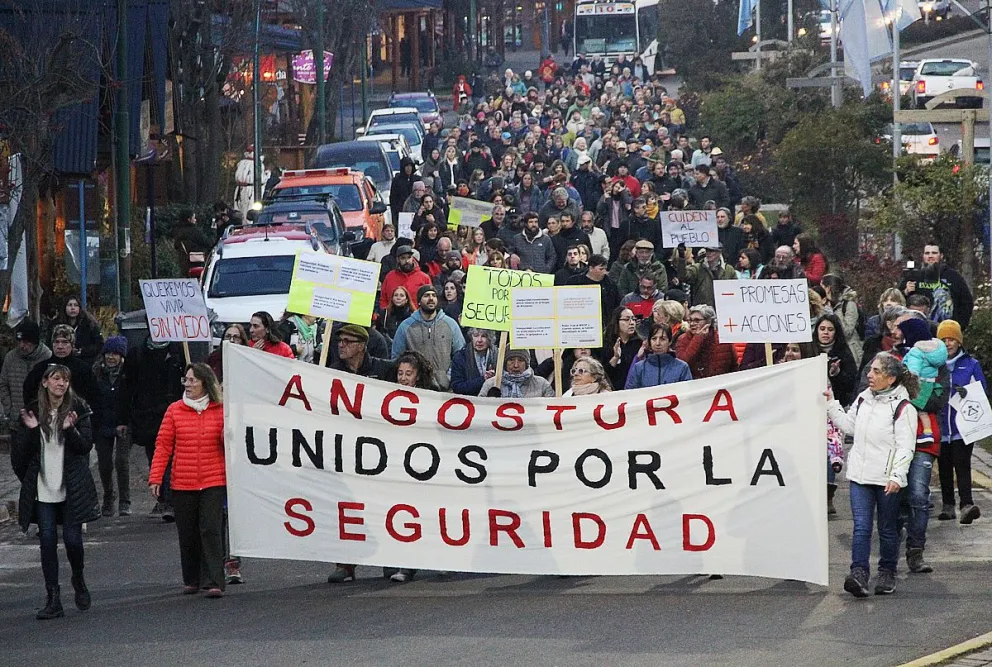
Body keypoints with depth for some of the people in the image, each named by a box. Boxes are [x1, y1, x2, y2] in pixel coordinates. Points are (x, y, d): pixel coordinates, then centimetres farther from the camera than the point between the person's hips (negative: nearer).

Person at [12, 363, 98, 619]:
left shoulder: (78, 409, -1)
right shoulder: (33, 410, 5)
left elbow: (85, 446, -5)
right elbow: (20, 452, 6)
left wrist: (70, 429, -22)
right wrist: (30, 430, -12)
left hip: (73, 488, -2)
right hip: (43, 488, 2)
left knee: (72, 538, -3)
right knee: (48, 539, -2)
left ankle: (79, 582, 26)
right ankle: (53, 600, 1)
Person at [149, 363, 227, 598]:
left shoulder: (220, 411, 3)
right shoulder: (174, 411, 4)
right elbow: (163, 445, 4)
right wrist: (155, 478, -2)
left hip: (214, 482, -2)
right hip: (182, 484, 2)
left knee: (211, 530, -9)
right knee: (187, 533, 8)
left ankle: (214, 583, -10)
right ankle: (191, 580, 22)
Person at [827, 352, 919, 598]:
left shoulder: (902, 407, -9)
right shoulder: (863, 399, 10)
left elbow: (905, 446, -13)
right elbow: (849, 425, 23)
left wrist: (897, 476, -22)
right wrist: (831, 404, 16)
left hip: (887, 479, -4)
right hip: (860, 476, 4)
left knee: (887, 529, 9)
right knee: (861, 527, -7)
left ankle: (887, 574, 22)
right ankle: (859, 573, -16)